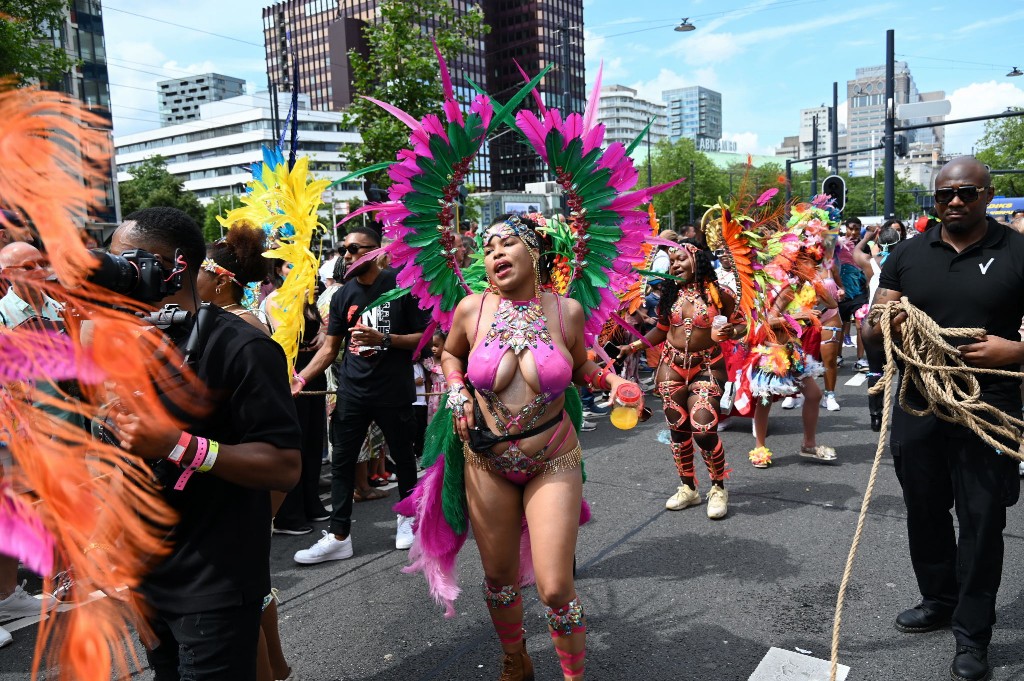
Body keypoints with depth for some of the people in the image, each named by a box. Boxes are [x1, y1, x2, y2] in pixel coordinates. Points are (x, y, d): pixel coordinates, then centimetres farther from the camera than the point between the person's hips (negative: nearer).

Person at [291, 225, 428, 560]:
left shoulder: (401, 285, -7)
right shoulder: (343, 295, 5)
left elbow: (425, 336, -7)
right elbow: (330, 347, 7)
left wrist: (383, 339, -20)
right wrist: (300, 378, -5)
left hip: (394, 391, -3)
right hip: (352, 391, 4)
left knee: (402, 456, 13)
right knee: (341, 462, 4)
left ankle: (406, 517, 35)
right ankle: (338, 536, 13)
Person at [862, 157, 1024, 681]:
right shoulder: (908, 255, 5)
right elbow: (872, 330, 5)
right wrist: (883, 325, -17)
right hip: (917, 406, 3)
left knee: (981, 521, 4)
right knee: (925, 510, 15)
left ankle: (972, 636, 19)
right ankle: (938, 599, 37)